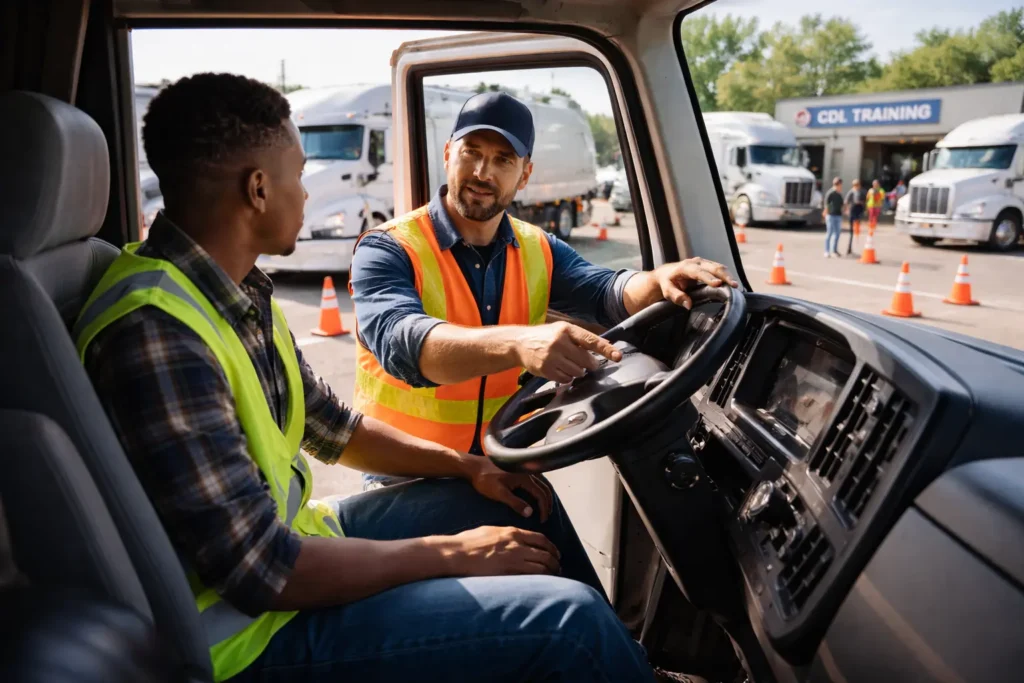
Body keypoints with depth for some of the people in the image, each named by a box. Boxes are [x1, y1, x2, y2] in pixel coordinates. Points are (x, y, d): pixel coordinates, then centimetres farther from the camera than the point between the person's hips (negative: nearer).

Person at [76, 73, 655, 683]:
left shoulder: (240, 291, 2)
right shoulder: (155, 330, -28)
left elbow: (332, 426, 13)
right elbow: (261, 569, -28)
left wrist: (466, 466, 4)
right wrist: (452, 553, -19)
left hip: (297, 533, 9)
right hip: (253, 633, -9)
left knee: (524, 503, 15)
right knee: (570, 621, -19)